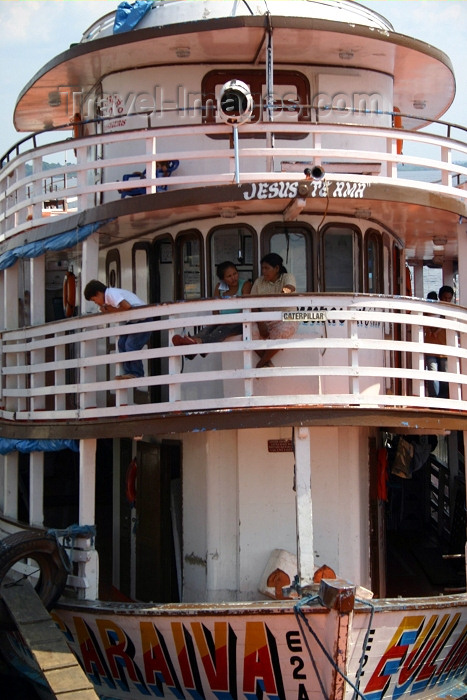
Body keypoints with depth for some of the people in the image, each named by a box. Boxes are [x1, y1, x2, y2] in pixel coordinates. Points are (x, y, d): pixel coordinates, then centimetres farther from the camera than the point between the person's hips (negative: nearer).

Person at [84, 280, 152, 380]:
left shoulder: (112, 293, -17)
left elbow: (127, 306, -29)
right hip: (133, 321, 10)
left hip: (142, 319, -10)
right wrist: (107, 310, -6)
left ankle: (136, 373, -8)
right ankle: (128, 372, 7)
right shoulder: (108, 297, 14)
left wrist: (114, 311, -12)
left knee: (131, 344, -15)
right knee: (122, 343, 6)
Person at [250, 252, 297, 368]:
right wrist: (260, 323, -16)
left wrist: (286, 290, -49)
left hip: (286, 319, -3)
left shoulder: (287, 277, 1)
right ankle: (268, 362, -17)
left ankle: (261, 363, -19)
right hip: (265, 320, 3)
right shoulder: (259, 282, 9)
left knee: (282, 331, -38)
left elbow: (290, 288, -24)